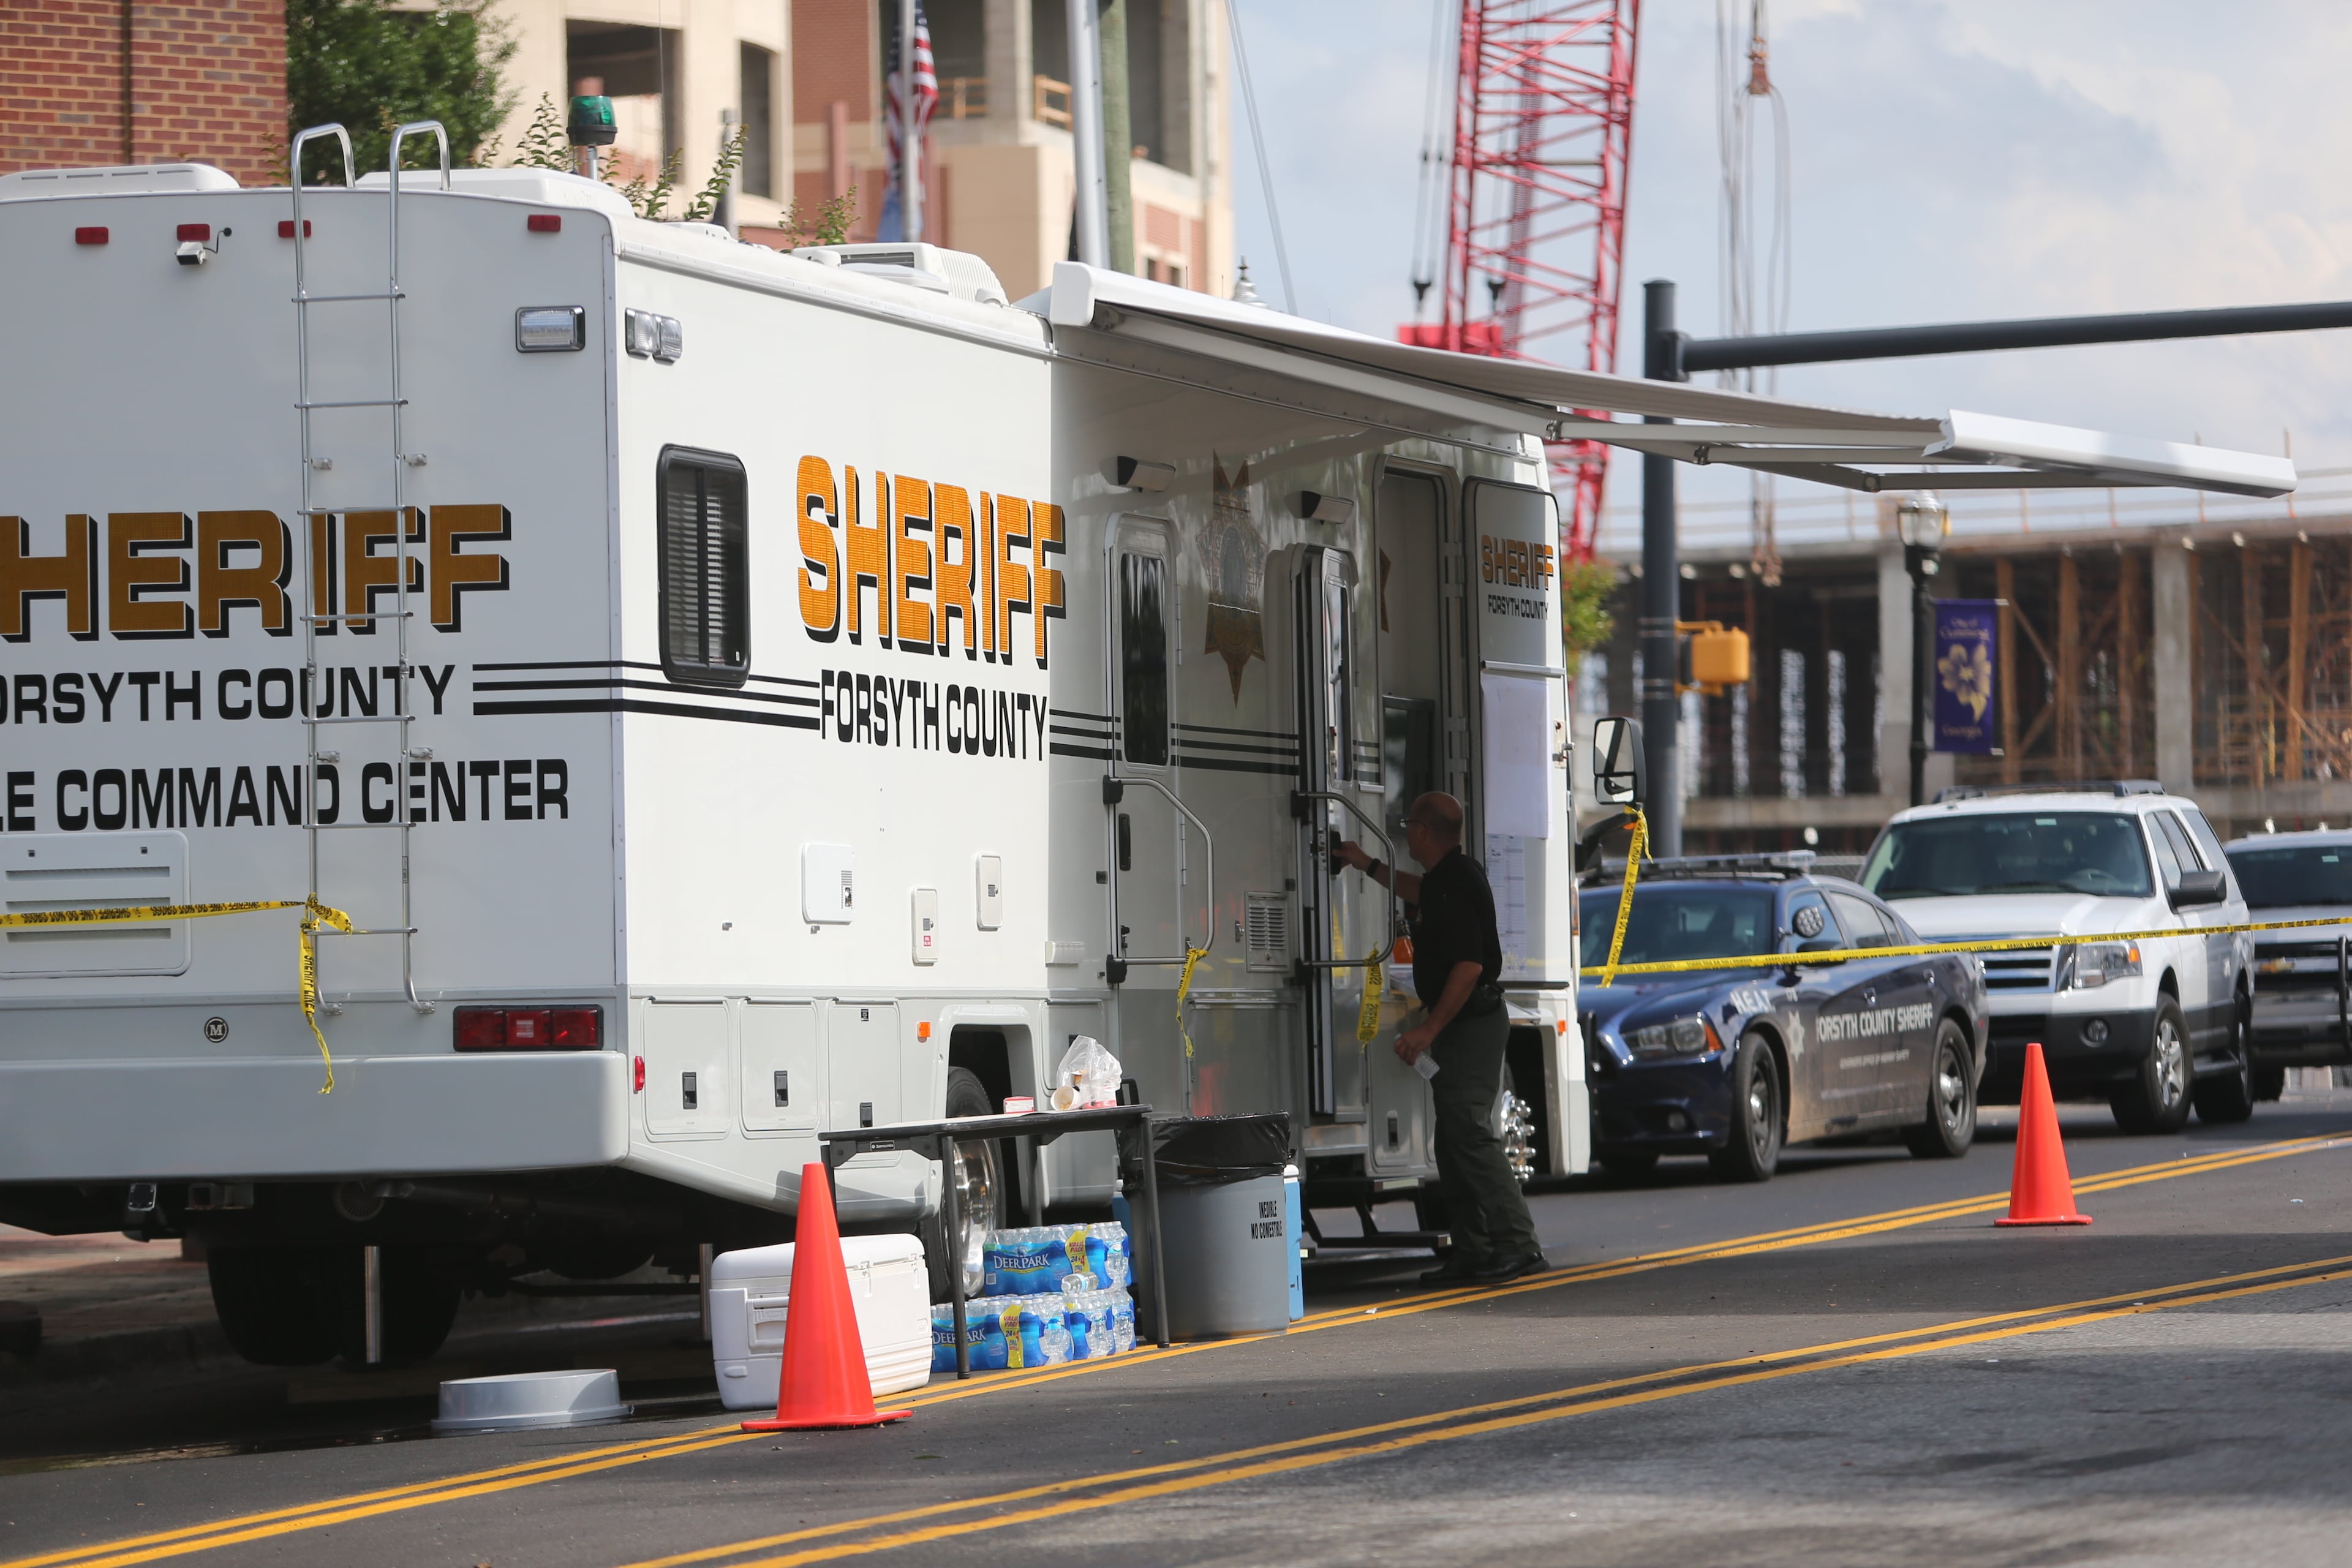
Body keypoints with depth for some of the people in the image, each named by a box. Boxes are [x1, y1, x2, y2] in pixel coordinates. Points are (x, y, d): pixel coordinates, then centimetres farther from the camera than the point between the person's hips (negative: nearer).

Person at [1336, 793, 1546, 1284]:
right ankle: (1472, 1251, 14)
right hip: (1461, 1026, 11)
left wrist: (1429, 1030, -24)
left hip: (1471, 1023, -11)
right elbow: (1419, 894, 39)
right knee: (1454, 1138, 12)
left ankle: (1517, 1243, -16)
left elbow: (1469, 966, -26)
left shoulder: (1454, 884, -20)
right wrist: (1367, 865, 44)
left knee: (1470, 1134, -14)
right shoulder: (1447, 877, 12)